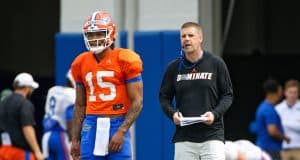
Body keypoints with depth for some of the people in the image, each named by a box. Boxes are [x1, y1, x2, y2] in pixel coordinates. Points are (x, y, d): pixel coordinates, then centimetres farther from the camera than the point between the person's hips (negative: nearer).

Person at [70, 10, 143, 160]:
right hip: (91, 125, 4)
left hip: (117, 125, -4)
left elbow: (137, 101, -6)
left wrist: (121, 132, -14)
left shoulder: (125, 60, -4)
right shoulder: (81, 63, 11)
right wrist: (75, 139, 14)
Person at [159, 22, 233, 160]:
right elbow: (164, 97, 13)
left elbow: (227, 95, 5)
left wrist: (215, 113, -12)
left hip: (212, 135, -2)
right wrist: (172, 113, -7)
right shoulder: (174, 67, 6)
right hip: (184, 137, 2)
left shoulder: (216, 64, 1)